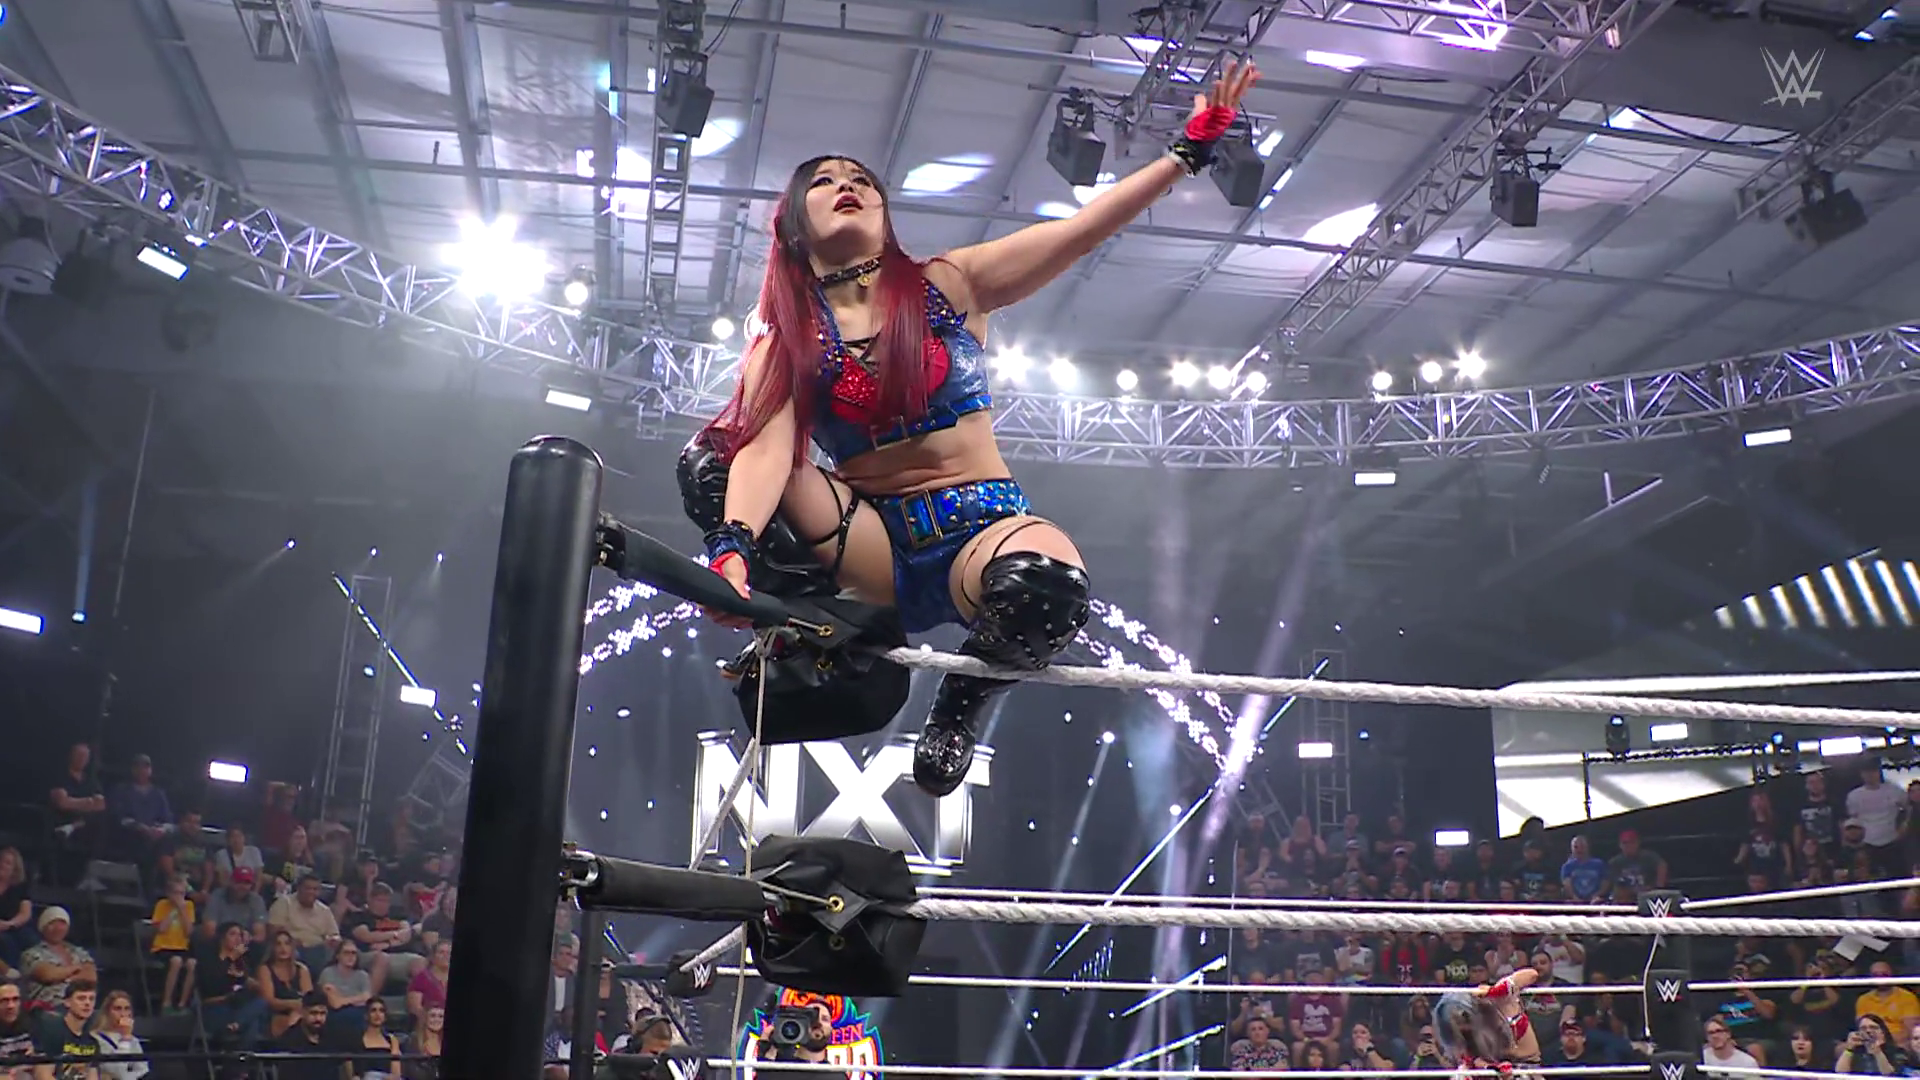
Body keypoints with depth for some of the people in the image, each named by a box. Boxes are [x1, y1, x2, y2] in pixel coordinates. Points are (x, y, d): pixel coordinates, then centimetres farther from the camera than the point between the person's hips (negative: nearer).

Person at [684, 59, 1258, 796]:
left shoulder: (948, 285, 3)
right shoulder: (784, 337, 3)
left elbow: (1081, 228, -5)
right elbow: (766, 450, -15)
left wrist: (1187, 152, -14)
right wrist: (734, 550, -35)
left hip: (983, 526, 0)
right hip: (875, 546, 0)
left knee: (1046, 587, -37)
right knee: (706, 460, -20)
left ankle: (965, 695, -2)